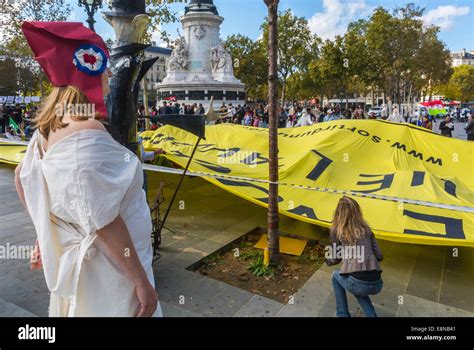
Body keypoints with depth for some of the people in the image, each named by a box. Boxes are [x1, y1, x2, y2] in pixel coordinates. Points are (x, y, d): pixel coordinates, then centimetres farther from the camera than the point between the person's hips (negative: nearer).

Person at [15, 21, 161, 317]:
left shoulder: (50, 128, 0)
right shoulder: (87, 132, -28)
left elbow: (21, 175, 14)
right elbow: (105, 223, -29)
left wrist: (45, 234, 18)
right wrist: (141, 280, -20)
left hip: (75, 258, 9)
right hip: (107, 269, -8)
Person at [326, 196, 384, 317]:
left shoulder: (337, 230, 3)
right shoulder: (365, 228, 14)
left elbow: (335, 260, 10)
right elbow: (379, 256, 14)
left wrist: (327, 259, 32)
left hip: (358, 283, -4)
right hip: (377, 284, 5)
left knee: (336, 276, 28)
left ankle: (342, 315, 29)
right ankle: (372, 315, 23)